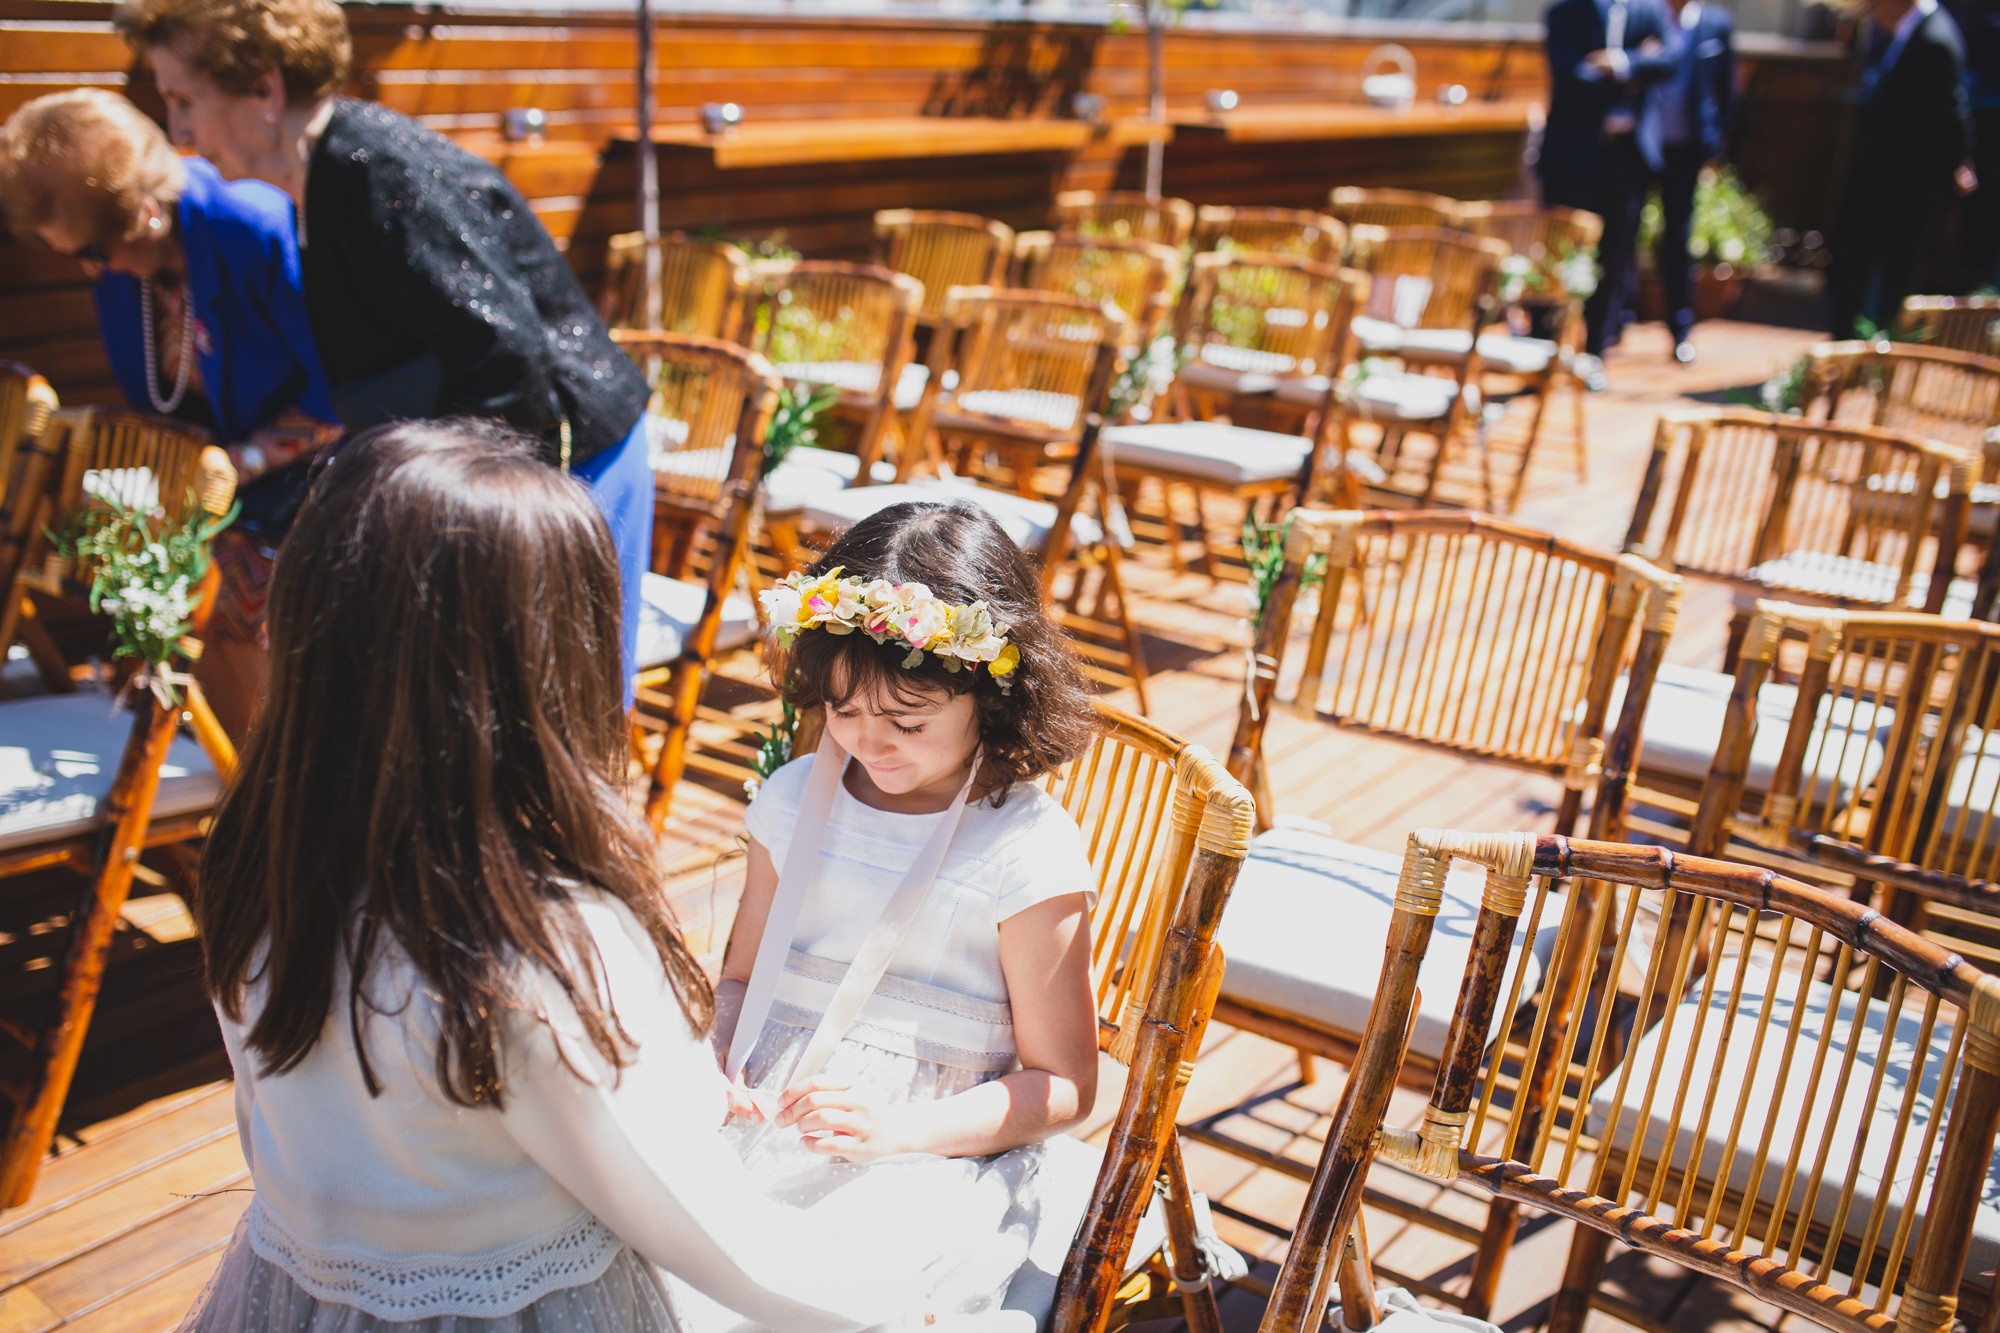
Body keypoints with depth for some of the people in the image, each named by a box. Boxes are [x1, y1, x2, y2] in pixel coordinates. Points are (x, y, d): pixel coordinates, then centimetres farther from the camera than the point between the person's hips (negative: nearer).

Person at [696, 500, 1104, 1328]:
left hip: (929, 1160, -4)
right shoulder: (795, 799, 8)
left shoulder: (1028, 853, -9)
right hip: (763, 1119, 5)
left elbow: (1062, 1085, -4)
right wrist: (715, 1061, -3)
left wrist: (899, 1129, -17)